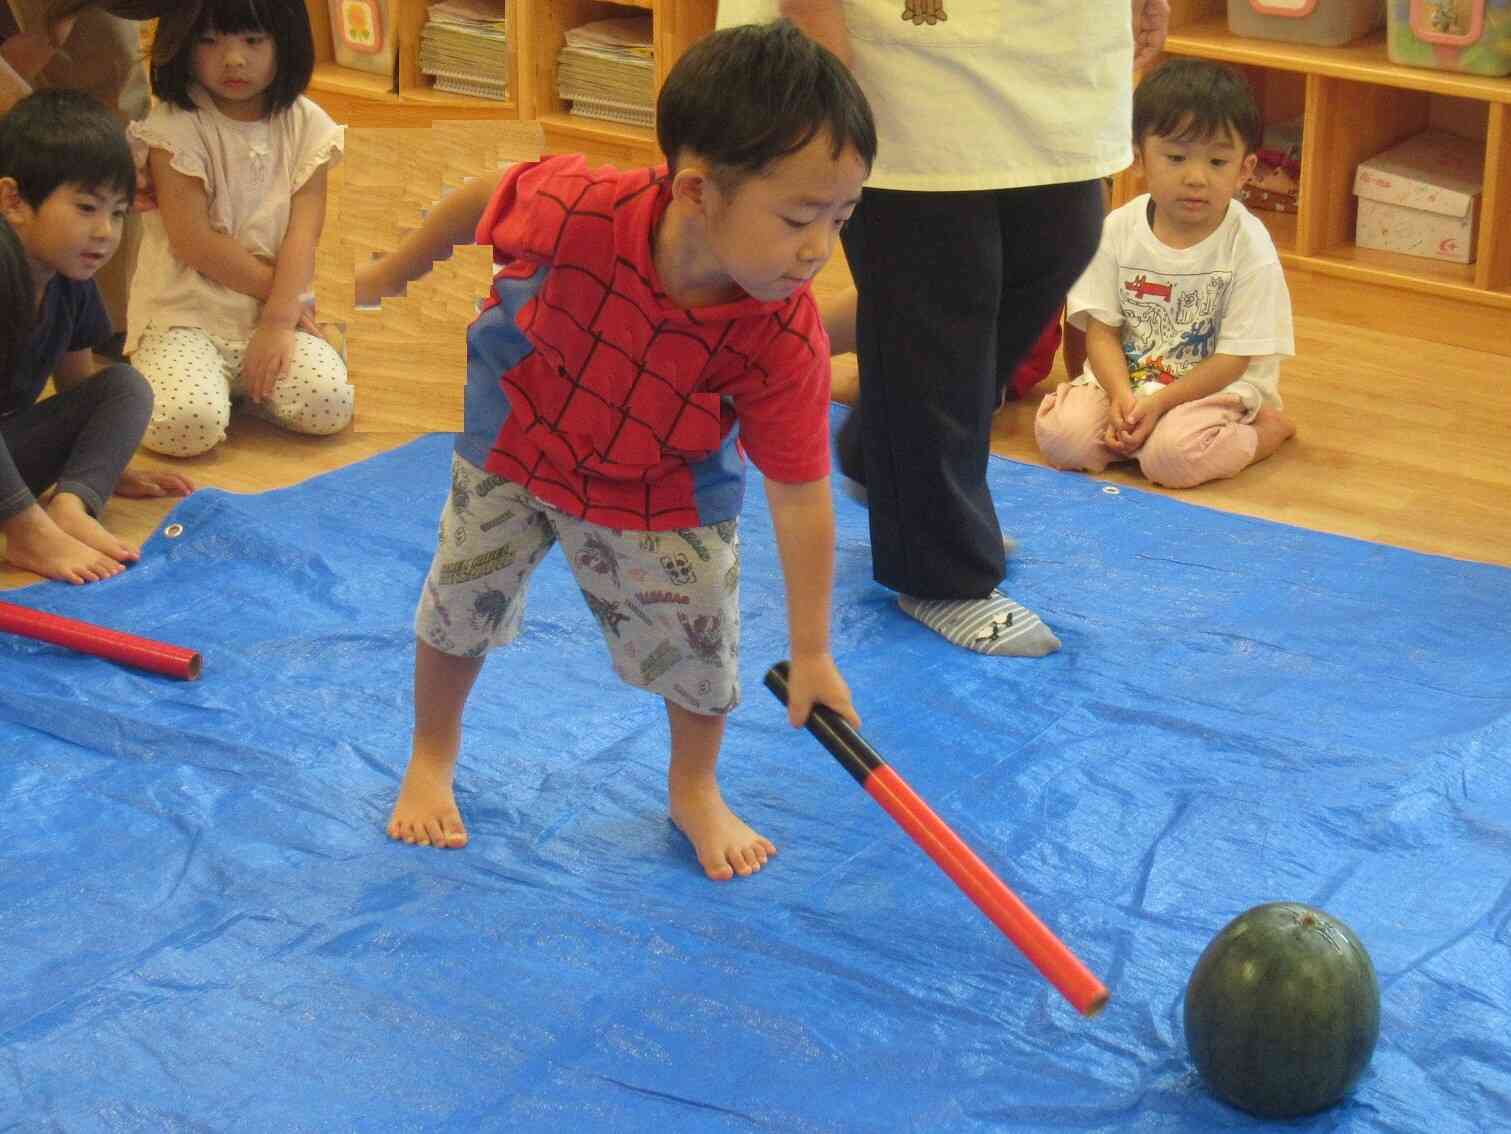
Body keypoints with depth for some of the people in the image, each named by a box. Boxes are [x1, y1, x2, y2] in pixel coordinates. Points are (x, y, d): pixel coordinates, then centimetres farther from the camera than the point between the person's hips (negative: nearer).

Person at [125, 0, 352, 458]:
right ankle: (149, 382, 8)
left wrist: (279, 319, -18)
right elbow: (193, 242, -12)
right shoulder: (174, 128, -7)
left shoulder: (305, 125, 3)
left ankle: (246, 382, 9)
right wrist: (279, 292, -9)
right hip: (186, 314, -3)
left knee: (329, 405, -24)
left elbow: (303, 232, -5)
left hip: (272, 315, 3)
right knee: (186, 423, -30)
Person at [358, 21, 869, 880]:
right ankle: (432, 761, 44)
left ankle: (695, 790, 35)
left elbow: (801, 495, -27)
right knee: (460, 608, 14)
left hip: (667, 498, 0)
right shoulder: (578, 211, -39)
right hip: (516, 449, 0)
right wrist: (396, 273, 4)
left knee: (700, 638, 3)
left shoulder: (786, 340, -36)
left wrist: (812, 653, -22)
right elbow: (486, 199, -16)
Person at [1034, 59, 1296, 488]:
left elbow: (1233, 359, -12)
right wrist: (1121, 395, -22)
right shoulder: (1117, 230, -4)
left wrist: (1159, 402, -21)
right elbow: (1102, 329, -3)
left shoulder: (1249, 247, -13)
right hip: (1127, 378, 3)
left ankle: (1267, 429, -5)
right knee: (1060, 434, -23)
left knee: (1173, 456, -32)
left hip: (1217, 388, -2)